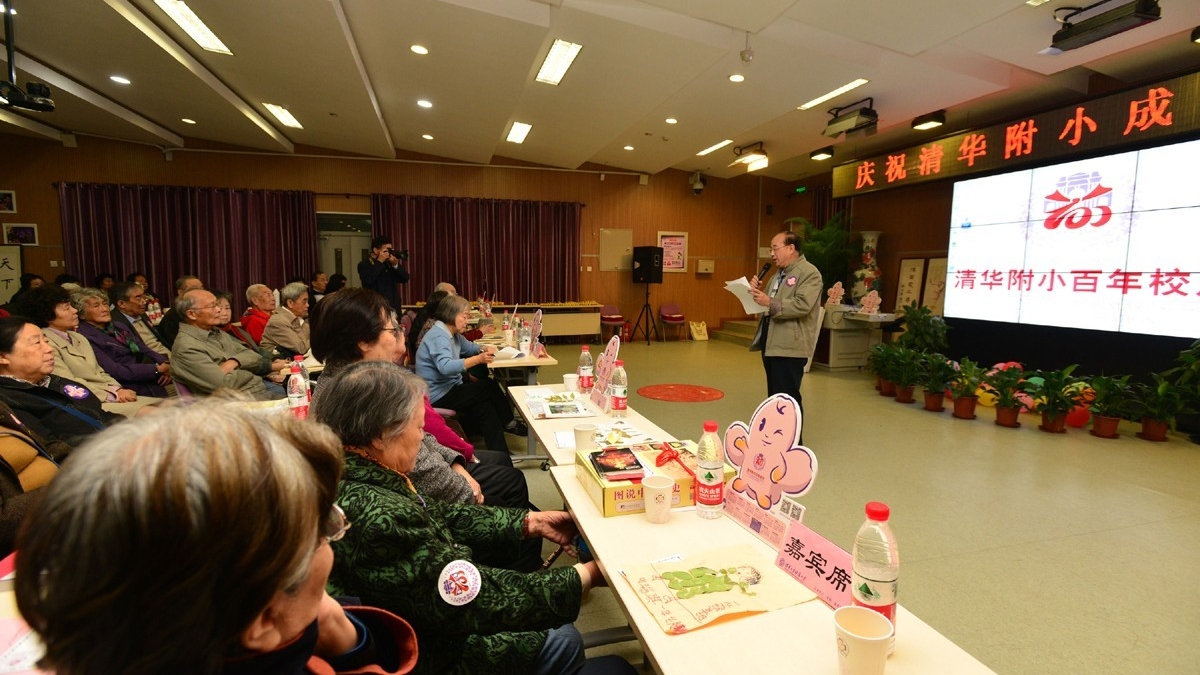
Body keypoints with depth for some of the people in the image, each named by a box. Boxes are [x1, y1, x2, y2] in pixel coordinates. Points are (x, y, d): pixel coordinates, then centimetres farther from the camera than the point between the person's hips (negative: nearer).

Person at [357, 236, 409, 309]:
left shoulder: (390, 264, 13)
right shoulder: (364, 265, -1)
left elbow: (405, 279, 6)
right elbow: (367, 280, -21)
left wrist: (395, 264, -10)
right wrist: (379, 262, -15)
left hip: (394, 306, 5)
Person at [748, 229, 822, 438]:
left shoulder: (809, 272, -9)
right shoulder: (778, 274, 19)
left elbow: (803, 305, -22)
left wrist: (770, 302, -25)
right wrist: (758, 291, 4)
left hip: (789, 346, -9)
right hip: (771, 343, 9)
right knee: (775, 397, 16)